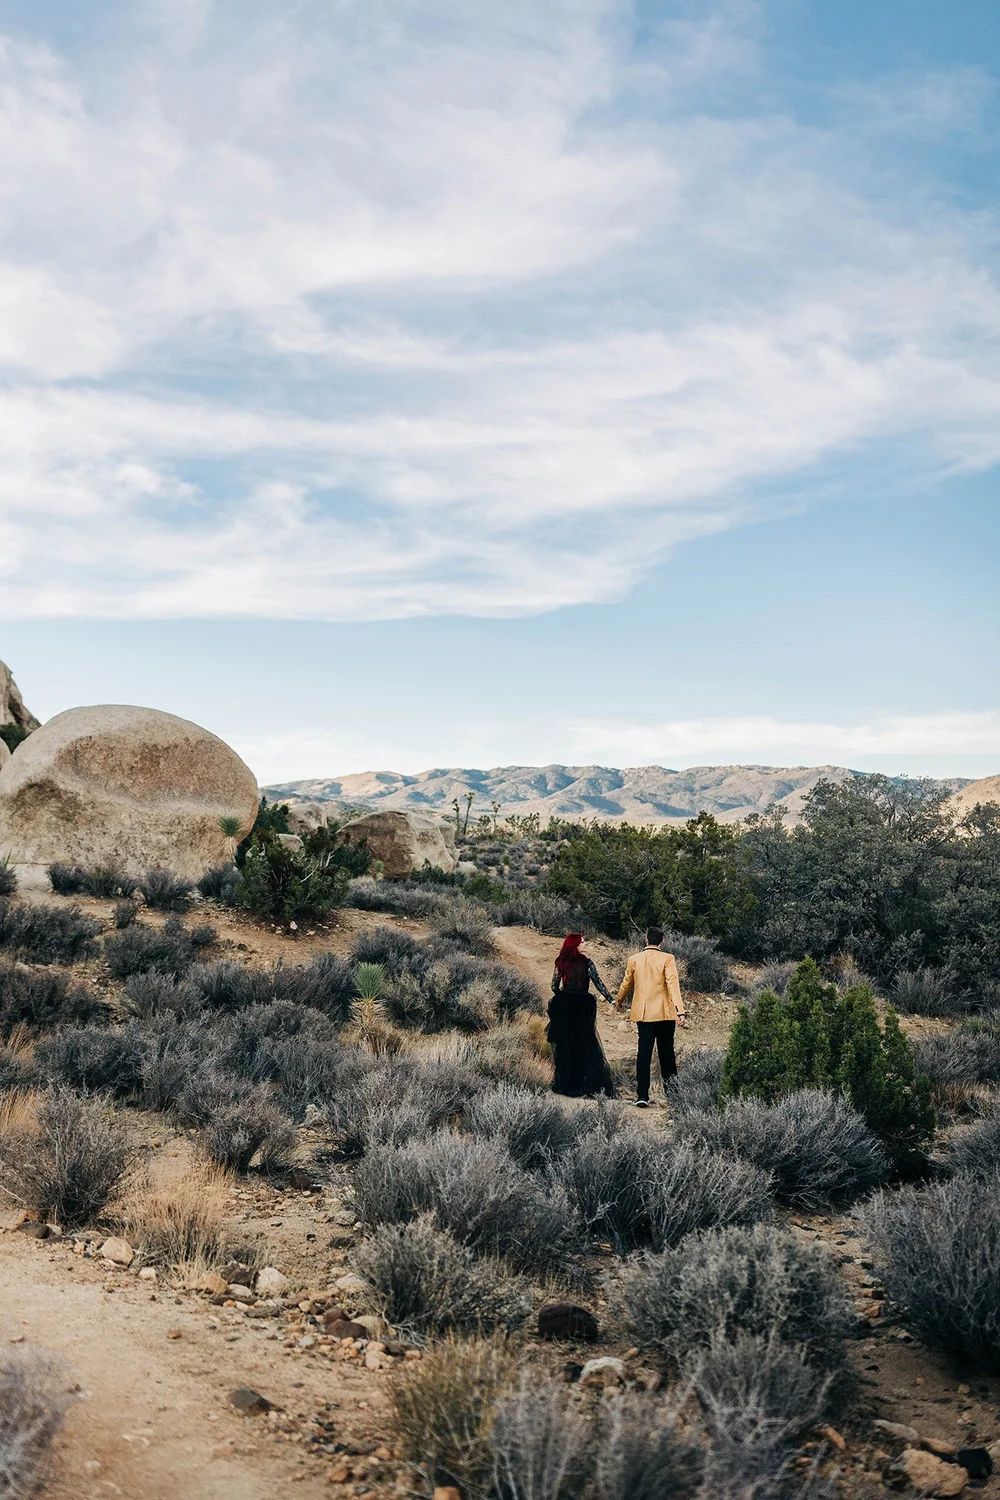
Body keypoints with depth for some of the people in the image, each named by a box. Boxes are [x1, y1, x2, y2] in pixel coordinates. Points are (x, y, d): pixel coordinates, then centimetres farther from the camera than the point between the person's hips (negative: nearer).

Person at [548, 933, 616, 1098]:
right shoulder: (586, 962, -7)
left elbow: (554, 986, 2)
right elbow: (597, 981, -12)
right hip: (582, 1006, -2)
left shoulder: (561, 962, 0)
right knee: (586, 1044, 6)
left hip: (563, 1005, 2)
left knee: (564, 1044, 9)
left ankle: (565, 1083, 11)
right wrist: (610, 1000, -11)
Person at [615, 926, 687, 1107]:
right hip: (664, 1012, -2)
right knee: (666, 1051, 10)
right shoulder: (667, 959, -6)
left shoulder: (634, 959, 3)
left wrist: (619, 1001, 34)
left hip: (643, 1013, 2)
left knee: (644, 1052, 1)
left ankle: (642, 1095, -5)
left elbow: (627, 984, 16)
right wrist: (680, 1011, -19)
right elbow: (673, 985, -15)